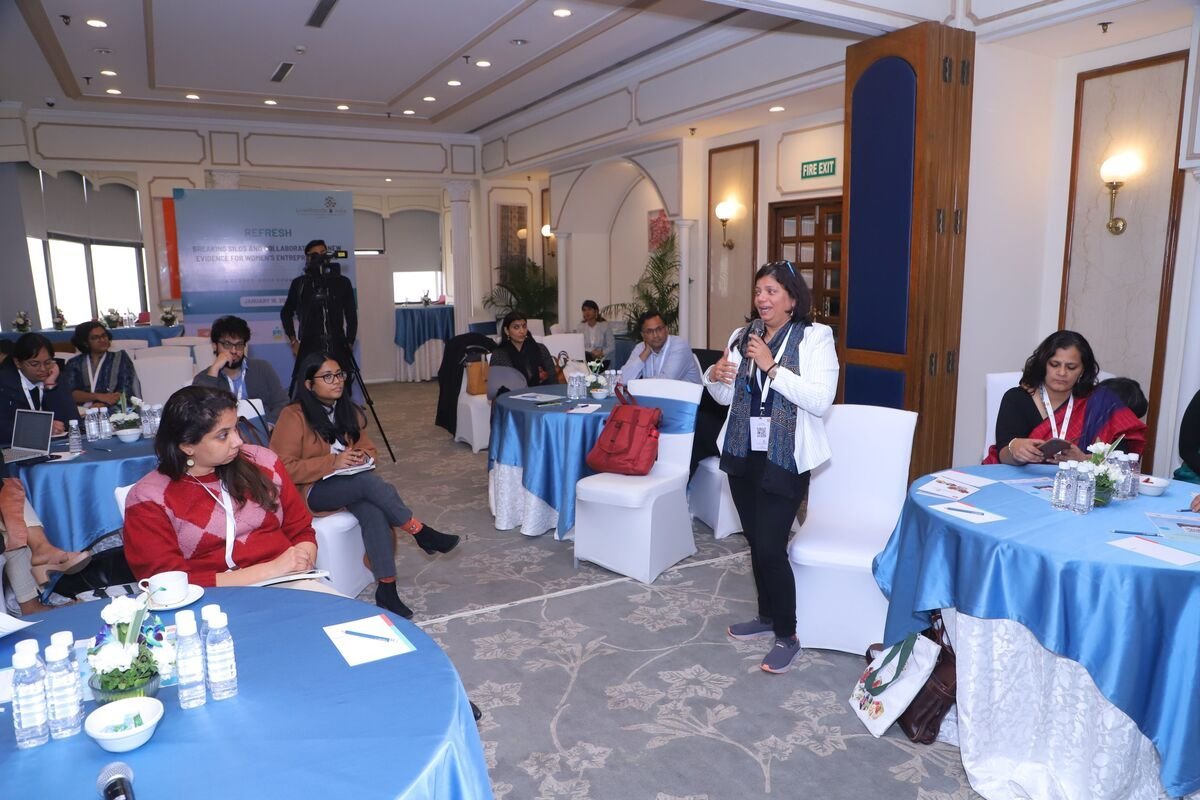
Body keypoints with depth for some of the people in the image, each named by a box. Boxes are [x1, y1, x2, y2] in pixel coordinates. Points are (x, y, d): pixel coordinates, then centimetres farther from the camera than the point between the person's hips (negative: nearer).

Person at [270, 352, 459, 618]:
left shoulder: (348, 411, 8)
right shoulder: (293, 417, -12)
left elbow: (368, 447, 17)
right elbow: (284, 468, -16)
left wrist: (361, 457, -9)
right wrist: (334, 462, -23)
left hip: (349, 485, 5)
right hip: (310, 491, -5)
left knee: (373, 510, -30)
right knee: (371, 482, -33)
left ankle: (386, 587, -29)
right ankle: (420, 532, -20)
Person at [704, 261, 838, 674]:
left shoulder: (815, 337, -8)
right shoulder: (742, 336, 8)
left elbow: (820, 400, -19)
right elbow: (727, 398, 14)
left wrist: (772, 367, -23)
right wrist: (715, 376, -8)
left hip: (785, 458, -6)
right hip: (743, 454, 6)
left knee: (770, 546, -7)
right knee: (756, 541, 15)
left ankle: (788, 635, 11)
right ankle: (767, 616, 34)